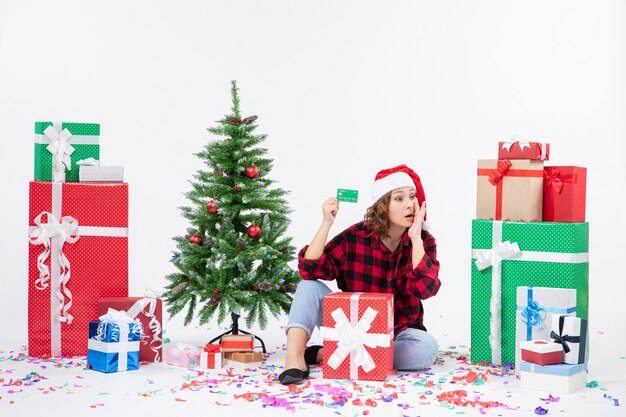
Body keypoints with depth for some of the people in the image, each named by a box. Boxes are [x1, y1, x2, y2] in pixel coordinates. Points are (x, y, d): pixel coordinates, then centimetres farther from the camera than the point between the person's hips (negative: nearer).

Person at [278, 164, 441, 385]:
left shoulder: (424, 241, -8)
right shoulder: (355, 237, -10)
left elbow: (425, 289, -25)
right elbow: (310, 269, -19)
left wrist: (415, 238, -27)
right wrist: (327, 223, -27)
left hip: (397, 333, 0)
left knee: (427, 348, -33)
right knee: (310, 286, -19)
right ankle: (294, 358, -36)